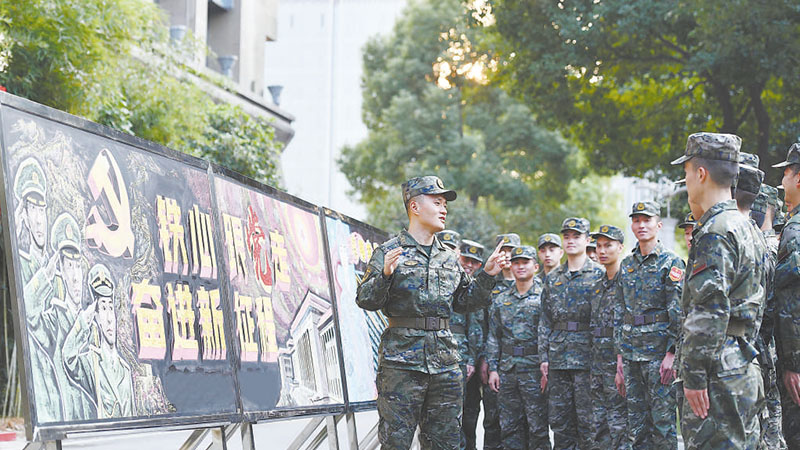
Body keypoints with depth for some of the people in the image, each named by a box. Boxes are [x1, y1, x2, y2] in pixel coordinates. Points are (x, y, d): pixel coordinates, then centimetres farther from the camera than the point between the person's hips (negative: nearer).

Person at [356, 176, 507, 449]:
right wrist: (385, 275, -23)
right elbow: (365, 300, -6)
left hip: (445, 360, 6)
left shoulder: (450, 258, 17)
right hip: (402, 357, -6)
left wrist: (487, 275, 11)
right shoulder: (389, 252, -1)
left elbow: (464, 303, 22)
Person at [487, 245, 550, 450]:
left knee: (537, 425, -3)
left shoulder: (544, 297, 0)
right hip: (507, 370, 4)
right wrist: (493, 368, 7)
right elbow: (493, 337, 15)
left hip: (534, 370, -4)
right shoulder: (501, 300, 14)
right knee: (509, 426, 6)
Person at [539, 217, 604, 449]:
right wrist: (544, 357, 8)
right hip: (558, 359, 5)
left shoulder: (598, 275, 0)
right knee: (559, 420, 6)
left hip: (587, 357, -5)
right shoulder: (552, 278, 15)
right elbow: (545, 321, 15)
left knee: (587, 420, -4)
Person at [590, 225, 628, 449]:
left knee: (619, 427, -7)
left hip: (618, 364, -8)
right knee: (599, 430, 9)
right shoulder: (598, 286, 17)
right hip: (598, 365, 8)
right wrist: (592, 367, 17)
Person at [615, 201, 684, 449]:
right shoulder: (626, 264, 14)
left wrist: (671, 353, -16)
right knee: (635, 421, 8)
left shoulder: (670, 261, -4)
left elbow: (678, 311, -9)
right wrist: (620, 352, 12)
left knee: (662, 419, -4)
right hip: (631, 350, 6)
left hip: (658, 349, -6)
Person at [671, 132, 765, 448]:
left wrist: (694, 377, -19)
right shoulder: (745, 227, 19)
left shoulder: (714, 232, -14)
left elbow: (709, 312, -21)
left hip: (719, 374, -10)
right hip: (745, 371, 10)